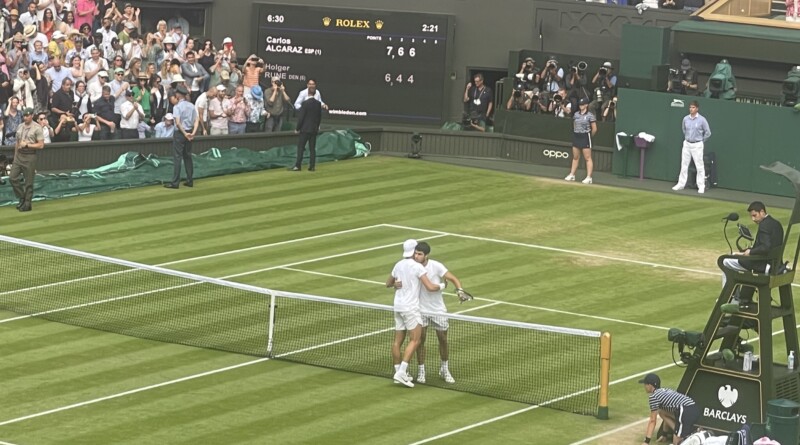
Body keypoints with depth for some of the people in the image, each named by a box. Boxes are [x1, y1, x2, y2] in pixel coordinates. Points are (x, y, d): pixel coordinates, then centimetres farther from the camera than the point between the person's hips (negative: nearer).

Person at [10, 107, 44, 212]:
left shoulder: (37, 128, -8)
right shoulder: (20, 127, 11)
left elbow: (41, 145, -12)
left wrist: (27, 145, -17)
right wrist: (15, 156, 15)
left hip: (30, 157, -6)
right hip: (19, 155, 6)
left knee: (29, 182, 0)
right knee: (13, 177, 0)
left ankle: (27, 205, 8)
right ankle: (22, 198, 16)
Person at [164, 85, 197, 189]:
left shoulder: (177, 106, -12)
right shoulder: (191, 106, 8)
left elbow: (178, 123, -21)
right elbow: (196, 121, 2)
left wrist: (185, 134, -14)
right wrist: (193, 133, -7)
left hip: (180, 133, -6)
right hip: (189, 132, 6)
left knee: (177, 157, -5)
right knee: (188, 156, 14)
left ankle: (175, 182, -7)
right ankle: (190, 180, 16)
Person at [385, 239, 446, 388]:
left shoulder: (398, 265, 8)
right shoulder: (418, 267, -13)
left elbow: (388, 283, 22)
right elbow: (430, 287, -18)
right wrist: (441, 286, 0)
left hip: (398, 307, 8)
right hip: (411, 308, -8)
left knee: (398, 340, 9)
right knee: (414, 340, -6)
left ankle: (398, 371, 13)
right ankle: (402, 372, -16)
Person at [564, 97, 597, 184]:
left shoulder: (590, 115, -10)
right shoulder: (576, 114, 9)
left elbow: (594, 129, -7)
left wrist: (590, 136, 4)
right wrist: (576, 133, 14)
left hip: (585, 137, -6)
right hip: (576, 137, 6)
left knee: (588, 158, -5)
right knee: (575, 157, 13)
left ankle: (589, 177, -7)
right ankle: (572, 175, 20)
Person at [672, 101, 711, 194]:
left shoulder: (702, 120, -10)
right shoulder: (686, 119, 2)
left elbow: (708, 133, -1)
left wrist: (702, 141, 6)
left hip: (697, 145, -4)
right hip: (687, 144, 4)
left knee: (700, 166, -2)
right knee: (684, 165, 9)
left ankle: (701, 186, 2)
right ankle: (681, 184, 16)